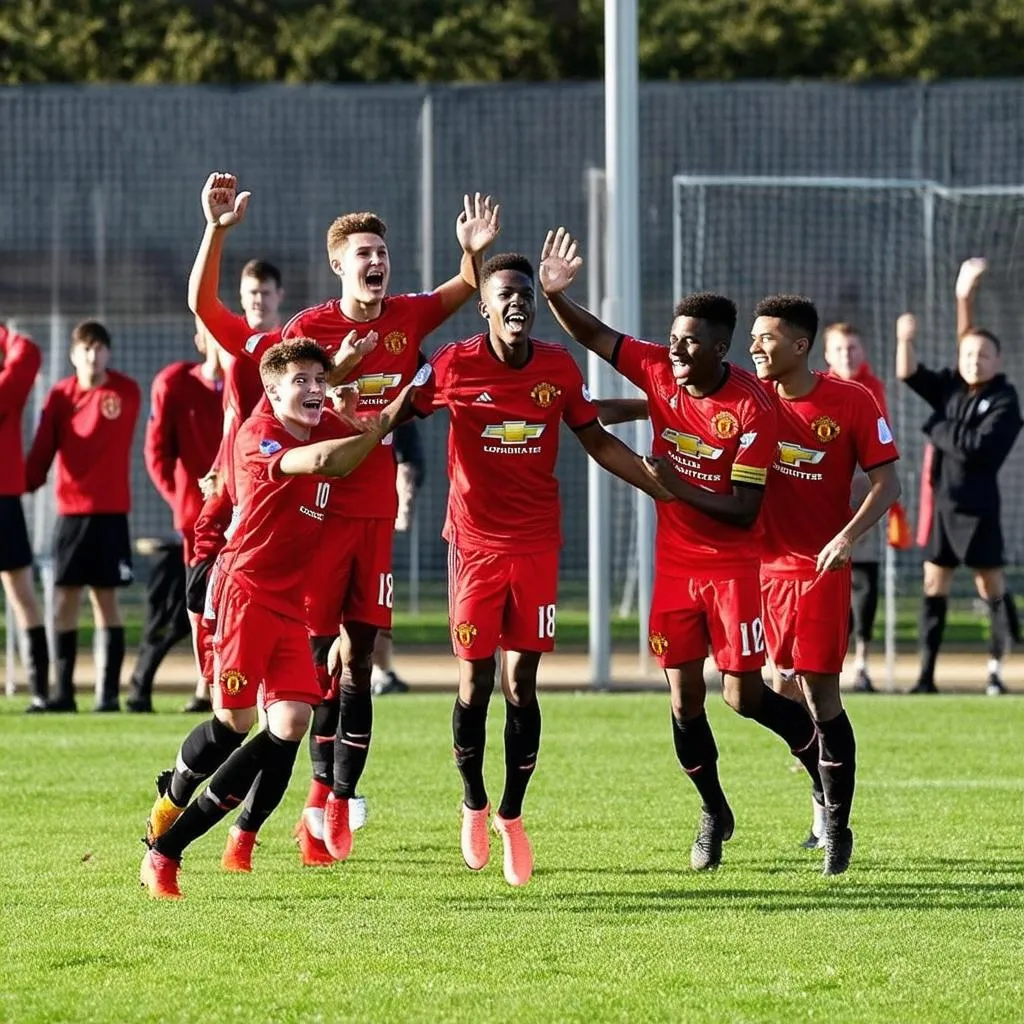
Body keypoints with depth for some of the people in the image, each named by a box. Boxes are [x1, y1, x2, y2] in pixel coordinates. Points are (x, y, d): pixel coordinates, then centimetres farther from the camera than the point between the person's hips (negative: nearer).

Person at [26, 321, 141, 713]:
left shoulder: (126, 392, -4)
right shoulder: (61, 394, 3)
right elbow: (42, 450, 2)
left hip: (110, 510, -2)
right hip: (70, 509, 2)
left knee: (105, 597, -2)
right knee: (64, 599, 1)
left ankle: (108, 692, 0)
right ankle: (63, 692, 5)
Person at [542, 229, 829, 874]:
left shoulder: (753, 408, -20)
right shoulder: (659, 371, -6)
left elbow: (744, 510, -19)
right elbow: (594, 336, -1)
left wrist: (680, 488, -26)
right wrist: (555, 294, -17)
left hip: (731, 564, -4)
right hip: (673, 561, 4)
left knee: (743, 696, -4)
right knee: (684, 699, 5)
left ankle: (812, 739, 28)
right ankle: (713, 813, 22)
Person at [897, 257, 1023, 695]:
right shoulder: (950, 387, 7)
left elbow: (977, 447, -19)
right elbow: (908, 374, 5)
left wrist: (936, 428, -8)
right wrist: (905, 341, -12)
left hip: (977, 506, -5)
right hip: (942, 502, 5)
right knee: (934, 584, 5)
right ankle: (926, 674, 7)